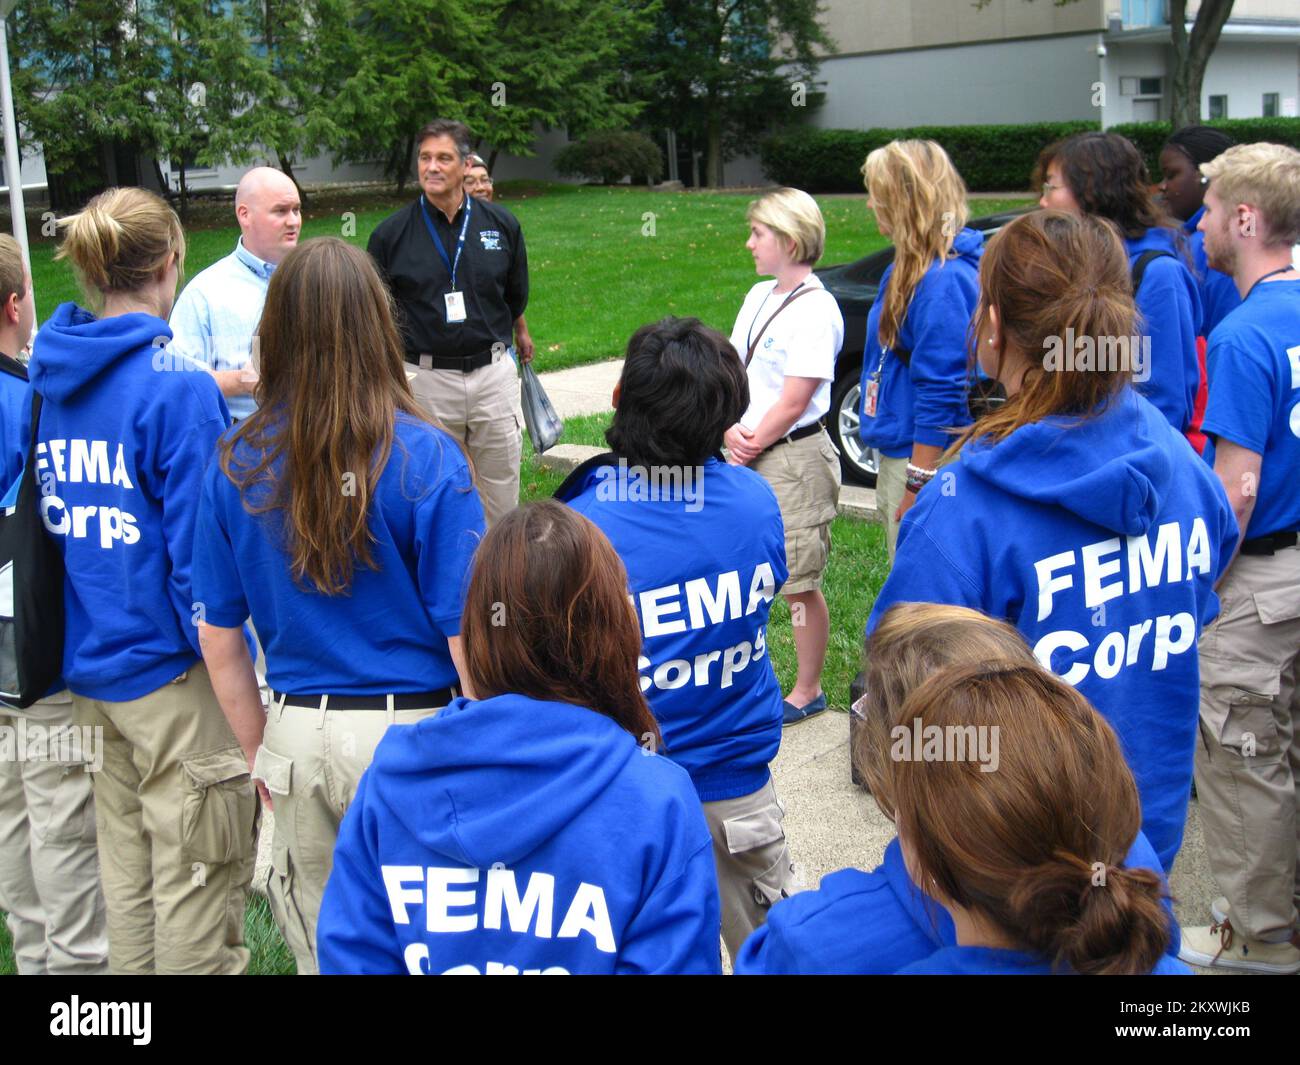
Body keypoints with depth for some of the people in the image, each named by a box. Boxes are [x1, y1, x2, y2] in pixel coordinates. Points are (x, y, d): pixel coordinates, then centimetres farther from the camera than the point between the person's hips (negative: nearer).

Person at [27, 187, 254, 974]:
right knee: (199, 882, 7)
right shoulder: (179, 388, -18)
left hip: (90, 669, 8)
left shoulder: (52, 377, 3)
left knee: (127, 875, 21)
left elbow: (54, 522, 12)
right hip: (172, 672, -7)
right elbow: (200, 552, -19)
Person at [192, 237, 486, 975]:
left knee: (322, 951, 21)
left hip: (300, 733, 4)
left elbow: (220, 640, 4)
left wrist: (261, 752, 17)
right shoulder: (425, 457, -14)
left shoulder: (238, 464, -3)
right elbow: (466, 638, -13)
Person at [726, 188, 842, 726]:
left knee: (799, 583, 1)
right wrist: (733, 432, -5)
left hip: (794, 458, -8)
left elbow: (793, 402, -17)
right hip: (747, 457, 8)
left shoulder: (815, 309, -14)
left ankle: (808, 691, 15)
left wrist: (751, 447, -10)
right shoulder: (758, 297, 11)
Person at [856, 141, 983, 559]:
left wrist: (918, 484, -20)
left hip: (926, 459, -10)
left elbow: (941, 393, -22)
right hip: (898, 453, 10)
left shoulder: (944, 280, -20)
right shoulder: (909, 267, 11)